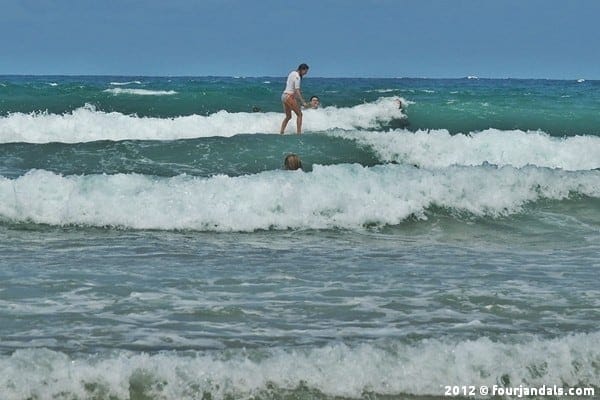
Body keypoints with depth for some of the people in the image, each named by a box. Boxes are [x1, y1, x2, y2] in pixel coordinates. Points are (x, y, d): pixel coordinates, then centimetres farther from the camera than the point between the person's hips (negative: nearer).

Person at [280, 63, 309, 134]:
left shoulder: (292, 73, 13)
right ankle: (298, 132, -5)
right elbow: (297, 91, -21)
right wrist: (303, 102, -24)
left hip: (284, 96, 9)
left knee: (288, 116, 19)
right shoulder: (297, 77, -14)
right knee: (299, 114, -1)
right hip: (289, 97, -9)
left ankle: (281, 132, 16)